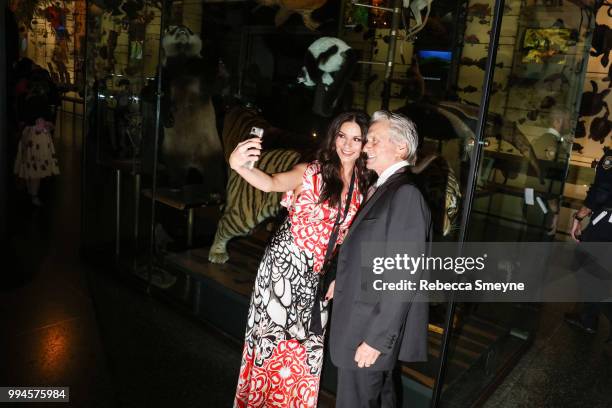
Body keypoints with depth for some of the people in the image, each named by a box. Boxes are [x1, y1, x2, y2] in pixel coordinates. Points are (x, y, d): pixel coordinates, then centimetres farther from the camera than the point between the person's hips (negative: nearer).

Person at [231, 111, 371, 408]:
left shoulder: (363, 189, 4)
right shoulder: (309, 173, -9)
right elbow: (271, 183, -27)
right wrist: (239, 166, -46)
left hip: (318, 276, 4)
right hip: (284, 266, -4)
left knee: (305, 347, 13)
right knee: (274, 338, 7)